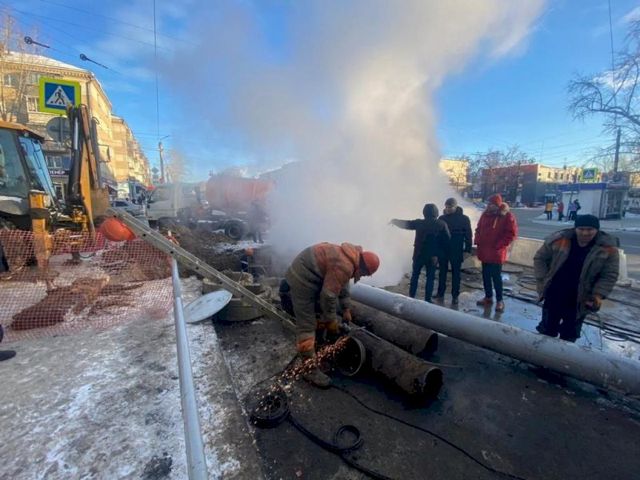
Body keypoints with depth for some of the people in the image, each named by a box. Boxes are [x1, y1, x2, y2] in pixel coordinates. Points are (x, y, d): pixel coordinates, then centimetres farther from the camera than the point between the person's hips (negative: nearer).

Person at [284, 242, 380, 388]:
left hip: (308, 277, 11)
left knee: (321, 315, 22)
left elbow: (342, 284, 18)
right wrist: (331, 320, -9)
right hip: (301, 280, -11)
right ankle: (310, 370, 5)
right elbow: (329, 294, -24)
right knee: (307, 326, -5)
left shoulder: (350, 258, 6)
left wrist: (346, 309, 19)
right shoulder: (344, 266, -26)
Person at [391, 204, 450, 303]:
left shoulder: (419, 223, -4)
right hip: (433, 256, -1)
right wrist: (440, 254, 7)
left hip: (419, 254, 1)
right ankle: (427, 300, 10)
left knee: (415, 275, 14)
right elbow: (447, 240, -4)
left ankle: (411, 297, 17)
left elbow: (406, 224, 7)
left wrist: (394, 221, 23)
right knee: (430, 278, 8)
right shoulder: (442, 225, -4)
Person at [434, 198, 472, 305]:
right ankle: (440, 293, 21)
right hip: (443, 250, 3)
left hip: (457, 251, -3)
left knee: (455, 273, 6)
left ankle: (455, 296, 15)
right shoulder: (442, 218, 3)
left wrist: (467, 249, -6)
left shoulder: (464, 219, -4)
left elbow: (468, 235, -3)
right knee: (442, 272, 10)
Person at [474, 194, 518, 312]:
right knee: (486, 276, 13)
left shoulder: (507, 216, -8)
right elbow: (478, 229, 17)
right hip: (484, 251, 6)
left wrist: (498, 245, -15)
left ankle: (499, 300, 15)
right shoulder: (485, 214, 8)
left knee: (496, 277, 1)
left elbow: (511, 234, -11)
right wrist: (478, 241, 3)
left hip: (496, 253, -5)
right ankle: (488, 297, 27)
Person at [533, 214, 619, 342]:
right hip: (553, 296, 0)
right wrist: (542, 280, -9)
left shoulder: (608, 248, -11)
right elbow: (540, 258, -1)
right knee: (547, 330, 17)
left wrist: (598, 294, -16)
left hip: (579, 301, 0)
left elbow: (609, 276, -4)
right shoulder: (559, 239, -11)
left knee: (570, 336, 18)